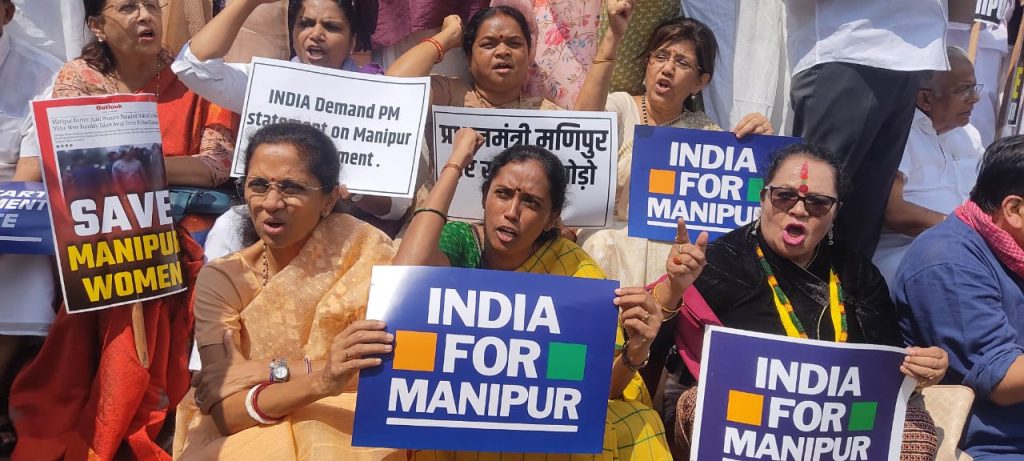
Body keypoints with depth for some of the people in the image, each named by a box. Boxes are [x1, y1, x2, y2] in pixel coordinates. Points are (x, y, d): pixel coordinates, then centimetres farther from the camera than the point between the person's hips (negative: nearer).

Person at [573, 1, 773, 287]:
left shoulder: (705, 132, 10)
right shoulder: (620, 107, 2)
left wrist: (761, 142, -15)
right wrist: (612, 38, -24)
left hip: (671, 260, 2)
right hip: (609, 253, -2)